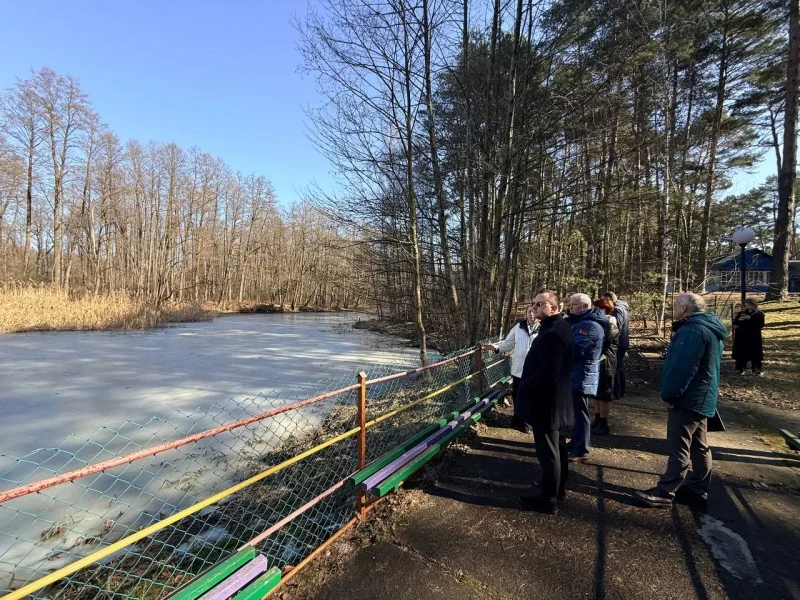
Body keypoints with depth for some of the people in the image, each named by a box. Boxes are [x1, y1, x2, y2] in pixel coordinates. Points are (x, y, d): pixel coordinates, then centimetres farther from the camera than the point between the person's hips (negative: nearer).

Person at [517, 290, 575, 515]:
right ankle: (559, 488, 38)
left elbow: (547, 373, -30)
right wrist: (528, 384, 11)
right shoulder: (559, 327, 9)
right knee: (556, 446, 22)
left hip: (546, 401, -11)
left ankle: (548, 499, 16)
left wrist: (525, 387, -15)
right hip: (555, 399, 11)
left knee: (548, 451, 2)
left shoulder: (553, 333, -26)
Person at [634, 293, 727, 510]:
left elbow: (681, 368, -26)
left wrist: (669, 394, -15)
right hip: (702, 399, 11)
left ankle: (664, 493, 4)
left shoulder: (692, 330, -22)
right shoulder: (709, 328, 13)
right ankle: (698, 491, 26)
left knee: (679, 448, -4)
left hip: (688, 399, -11)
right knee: (699, 447, 16)